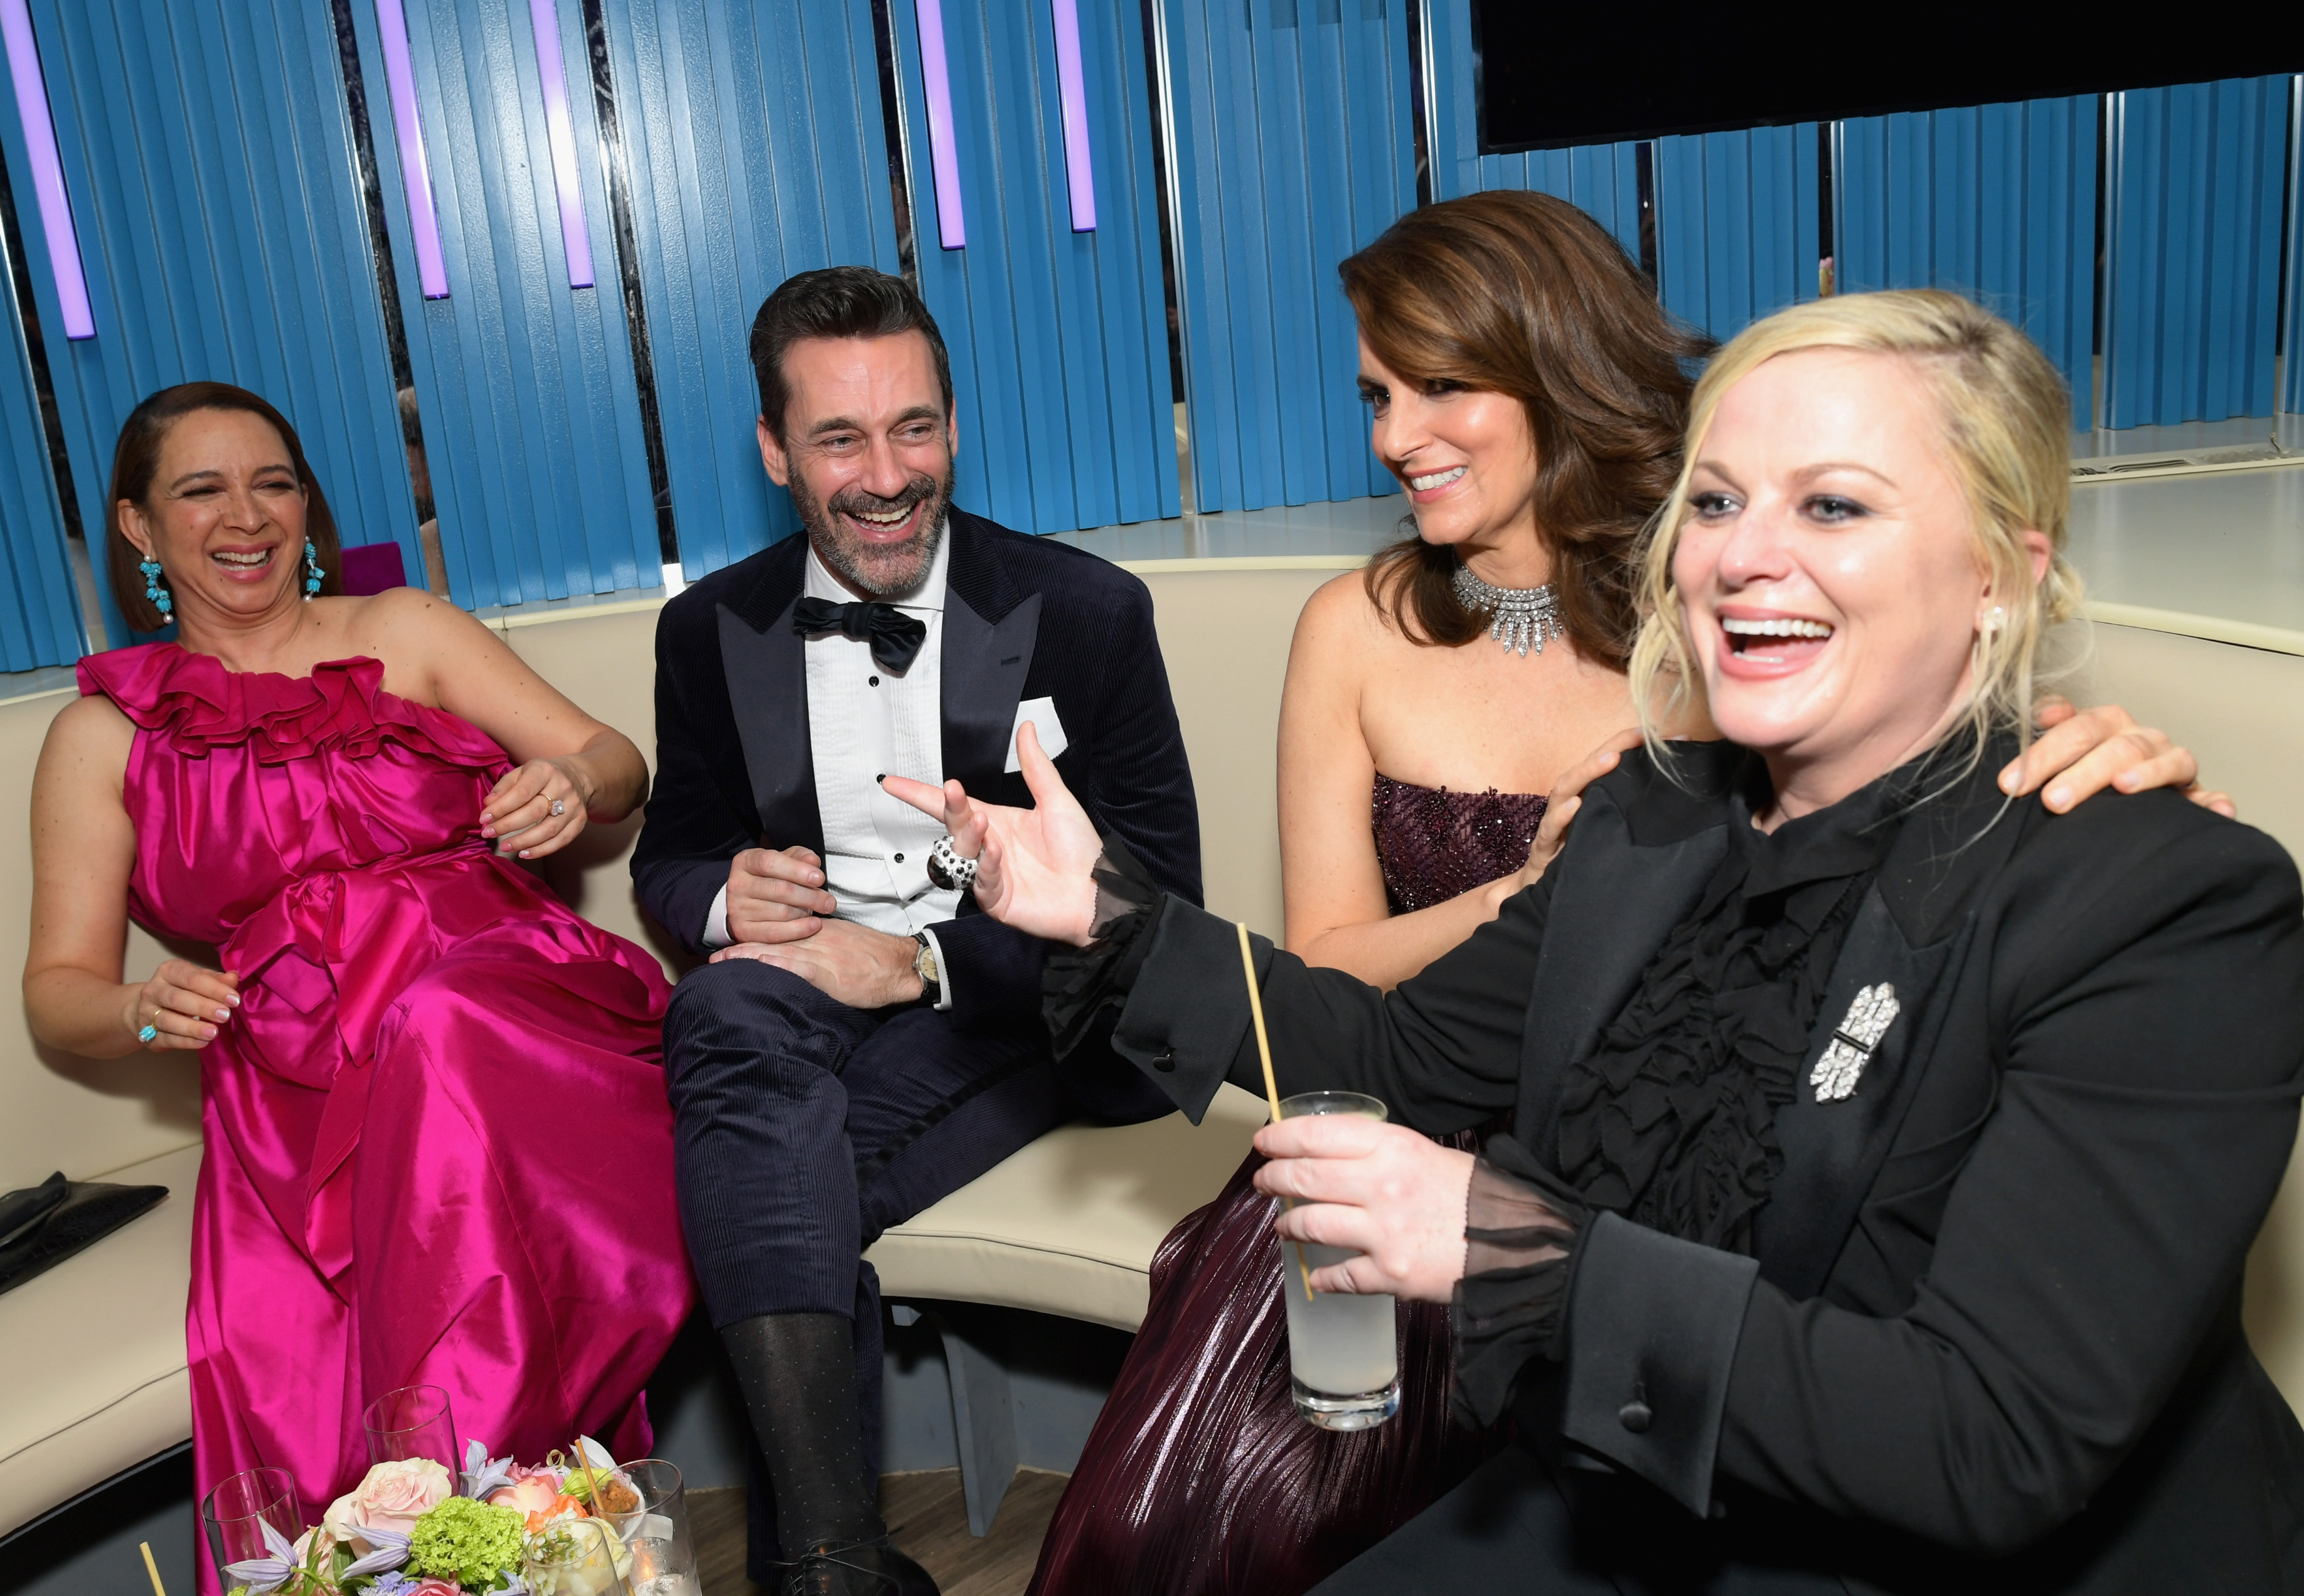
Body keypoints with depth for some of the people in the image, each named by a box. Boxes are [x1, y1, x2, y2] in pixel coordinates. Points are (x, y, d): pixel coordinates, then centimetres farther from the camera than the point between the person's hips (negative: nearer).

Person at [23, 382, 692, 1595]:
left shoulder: (403, 632, 18)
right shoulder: (104, 732, 18)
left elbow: (616, 762, 12)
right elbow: (57, 992, 15)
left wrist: (575, 783, -14)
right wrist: (138, 1011, -9)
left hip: (501, 997, 1)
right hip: (298, 1078, 0)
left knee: (440, 1028, -38)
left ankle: (467, 1498, -31)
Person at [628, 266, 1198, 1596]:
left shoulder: (1088, 612, -2)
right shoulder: (711, 632, 8)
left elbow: (1158, 891, -6)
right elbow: (671, 853, 18)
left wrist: (920, 960, -17)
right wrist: (723, 894, -10)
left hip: (1009, 1007, -2)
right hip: (803, 1012, 3)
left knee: (766, 1190, -31)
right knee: (732, 1005, -34)